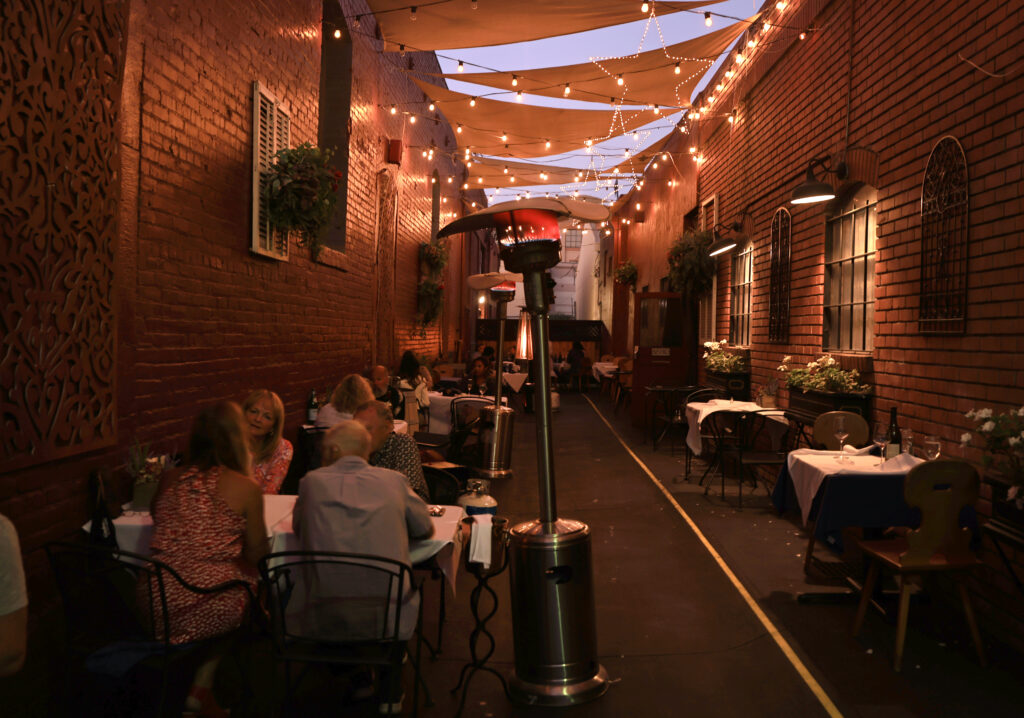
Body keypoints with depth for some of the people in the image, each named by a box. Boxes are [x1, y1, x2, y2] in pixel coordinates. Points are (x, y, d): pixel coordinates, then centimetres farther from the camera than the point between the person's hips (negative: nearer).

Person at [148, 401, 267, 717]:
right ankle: (202, 689, 27)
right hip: (208, 612, -5)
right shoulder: (246, 487, -7)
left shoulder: (169, 479, 6)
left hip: (156, 607, 5)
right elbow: (255, 552, 2)